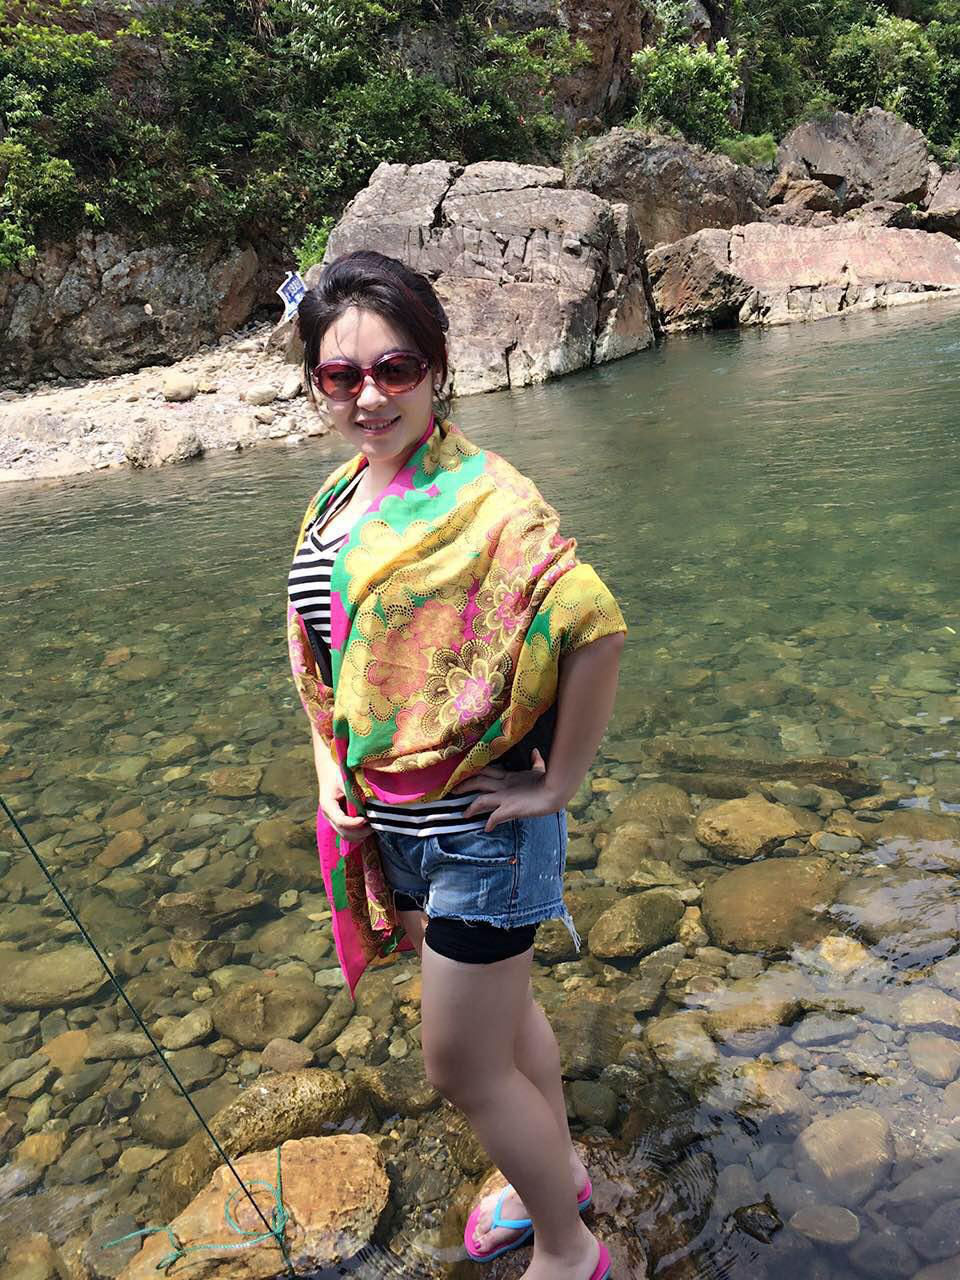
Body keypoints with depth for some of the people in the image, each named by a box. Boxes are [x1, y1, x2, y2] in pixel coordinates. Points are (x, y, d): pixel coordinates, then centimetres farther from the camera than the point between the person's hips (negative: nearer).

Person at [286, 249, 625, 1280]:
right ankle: (557, 1170, 51)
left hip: (480, 821, -7)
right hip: (391, 816, 8)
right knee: (499, 1005, 25)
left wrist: (557, 783, -24)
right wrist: (330, 764, 5)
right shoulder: (337, 498, 4)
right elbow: (323, 650, 16)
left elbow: (594, 625, -33)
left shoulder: (479, 498, -21)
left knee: (462, 1066, 7)